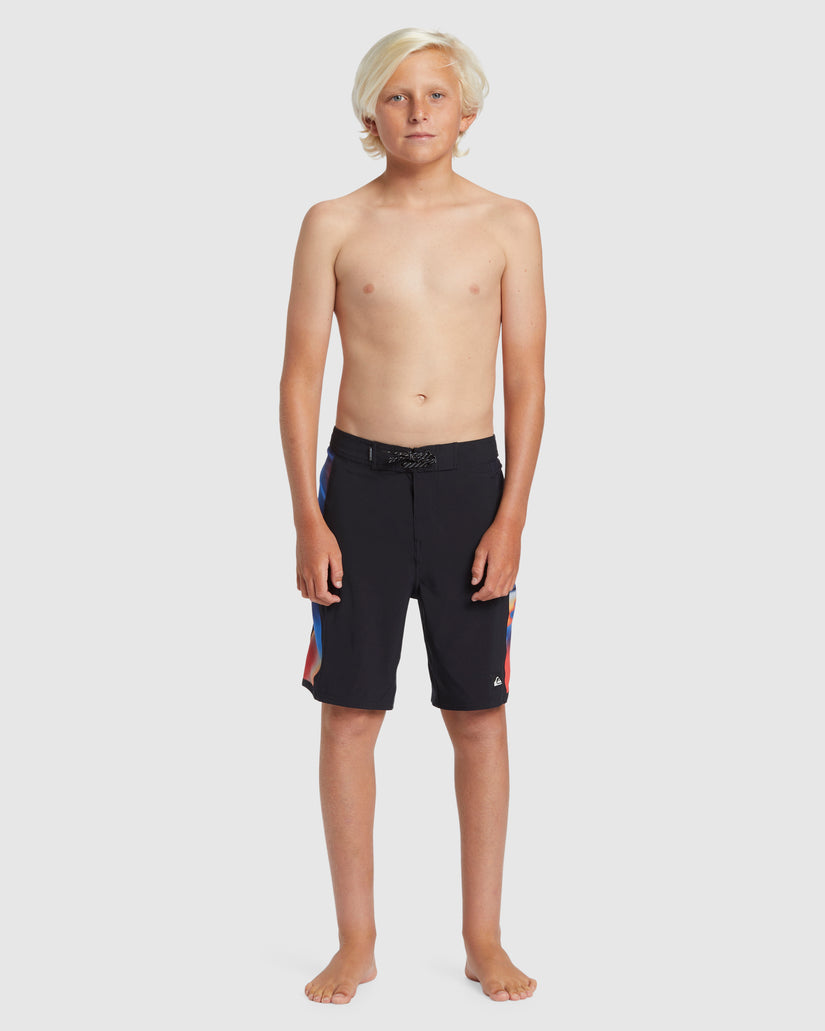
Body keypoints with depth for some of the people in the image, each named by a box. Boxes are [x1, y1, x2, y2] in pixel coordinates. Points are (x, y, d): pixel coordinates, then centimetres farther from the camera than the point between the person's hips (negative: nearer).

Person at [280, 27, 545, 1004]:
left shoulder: (508, 224, 3)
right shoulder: (333, 225, 3)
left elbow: (527, 378, 2)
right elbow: (300, 374, 2)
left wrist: (511, 517, -6)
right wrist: (308, 519, -5)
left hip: (469, 481, 0)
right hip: (361, 479, 0)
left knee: (479, 714, 5)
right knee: (350, 712, 3)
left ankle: (483, 939, 19)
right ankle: (356, 942, 17)